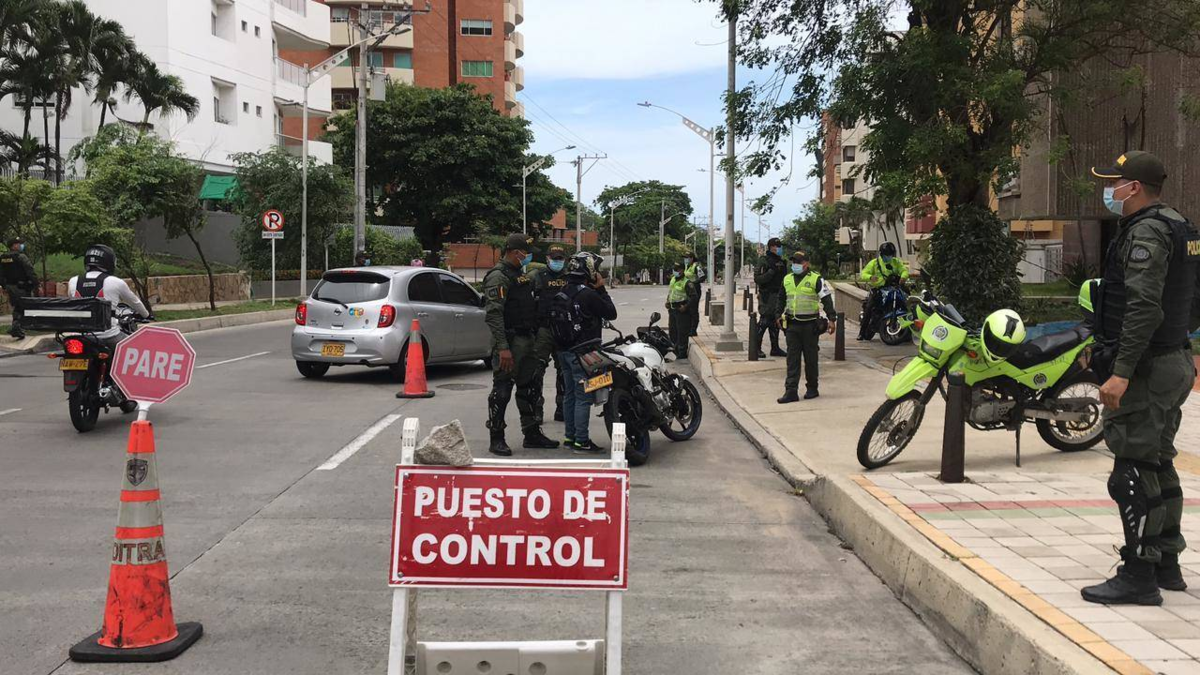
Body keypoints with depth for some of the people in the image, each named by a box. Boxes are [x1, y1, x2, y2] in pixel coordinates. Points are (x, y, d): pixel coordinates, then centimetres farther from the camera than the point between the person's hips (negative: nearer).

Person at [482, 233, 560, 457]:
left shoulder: (522, 274, 19)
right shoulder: (498, 276, -13)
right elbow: (493, 314, -21)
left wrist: (535, 336, 21)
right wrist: (503, 347, -27)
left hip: (527, 340, 10)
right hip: (510, 341, -10)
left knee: (528, 388, 15)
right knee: (502, 390, -4)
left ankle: (532, 433, 25)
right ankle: (497, 439, 1)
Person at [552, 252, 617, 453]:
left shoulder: (563, 292, 9)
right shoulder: (588, 294, -18)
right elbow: (611, 313, -11)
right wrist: (602, 289, -4)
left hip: (565, 350, 9)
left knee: (569, 395, 15)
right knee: (584, 397, -5)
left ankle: (570, 437, 22)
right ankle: (581, 441, -4)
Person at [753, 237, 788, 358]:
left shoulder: (781, 262, 16)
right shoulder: (764, 261, -10)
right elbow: (757, 279, -19)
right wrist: (771, 271, -25)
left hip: (778, 296, 8)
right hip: (767, 297, -8)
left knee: (775, 323, 11)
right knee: (764, 322, -8)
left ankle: (775, 348, 16)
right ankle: (756, 348, -2)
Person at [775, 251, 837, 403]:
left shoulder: (816, 279, -4)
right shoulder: (787, 280, 11)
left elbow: (827, 299, -7)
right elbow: (781, 299, 24)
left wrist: (832, 319, -13)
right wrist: (778, 315, 16)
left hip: (810, 325, -4)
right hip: (792, 325, 4)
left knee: (811, 359, 5)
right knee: (792, 359, 0)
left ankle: (812, 389, 18)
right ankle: (791, 391, -1)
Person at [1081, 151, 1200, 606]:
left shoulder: (1146, 232, -16)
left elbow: (1144, 308, -26)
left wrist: (1121, 372, -28)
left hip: (1146, 368, -11)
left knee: (1133, 474, -7)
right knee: (1159, 466, 17)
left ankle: (1138, 576, -3)